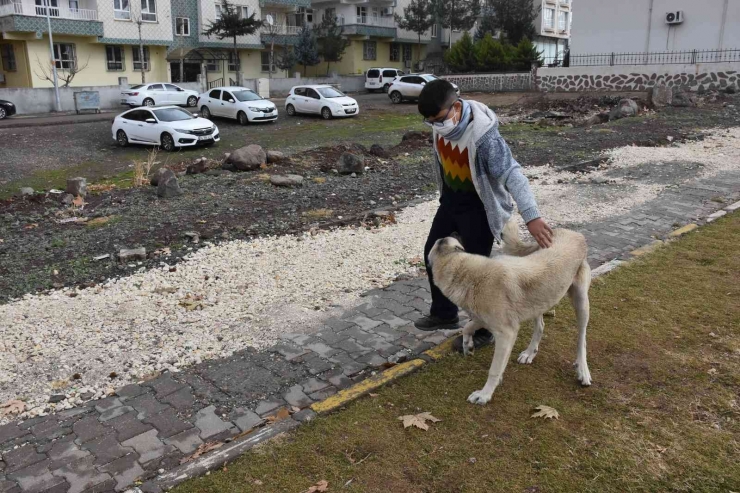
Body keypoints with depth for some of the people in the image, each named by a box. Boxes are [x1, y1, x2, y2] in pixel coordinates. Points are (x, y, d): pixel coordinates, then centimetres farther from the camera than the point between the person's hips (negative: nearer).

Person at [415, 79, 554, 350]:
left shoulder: (484, 136, -33)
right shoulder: (440, 124, -10)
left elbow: (513, 175, -40)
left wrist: (531, 216, -52)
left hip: (478, 205, -7)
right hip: (451, 198, 8)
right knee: (433, 253, 14)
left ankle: (482, 330, 21)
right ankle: (444, 313, 33)